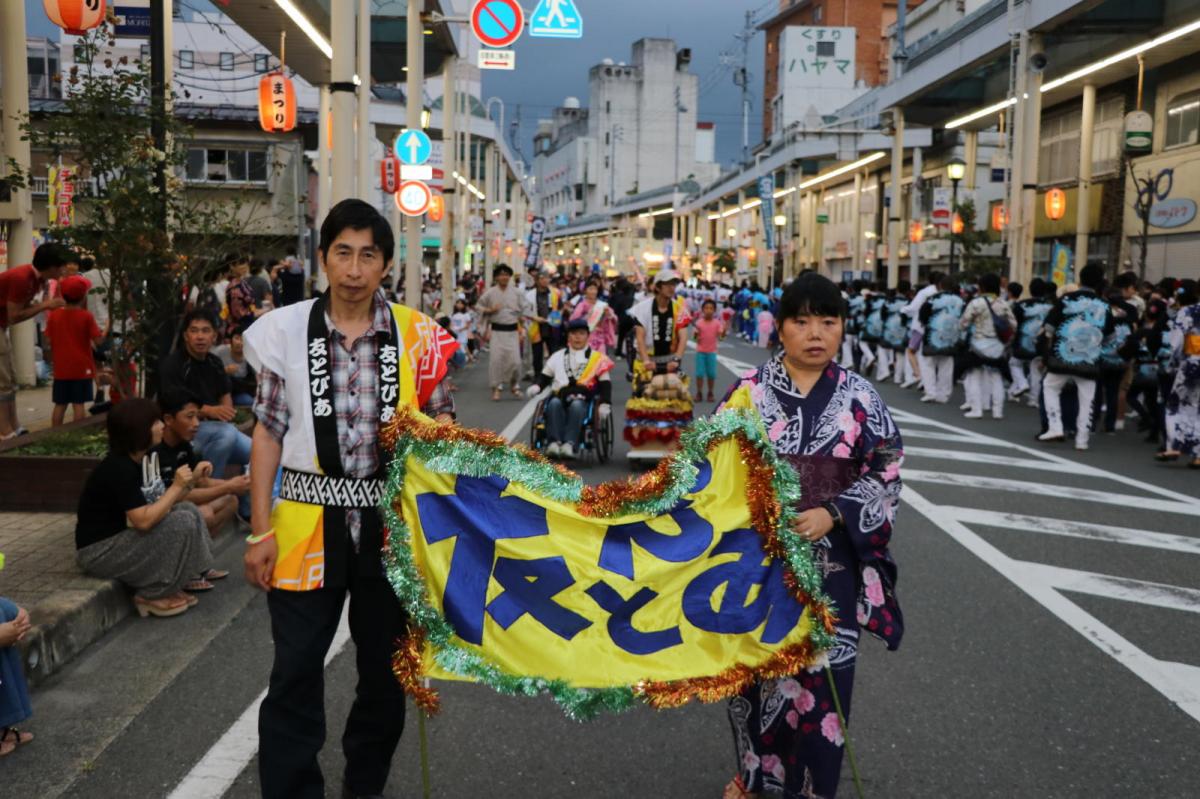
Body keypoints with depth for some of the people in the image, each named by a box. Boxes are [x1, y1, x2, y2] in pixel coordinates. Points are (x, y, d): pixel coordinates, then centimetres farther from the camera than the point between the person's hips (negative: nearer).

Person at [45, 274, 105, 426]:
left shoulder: (54, 315, 2)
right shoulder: (86, 316, -10)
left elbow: (49, 341, 5)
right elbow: (98, 341, -13)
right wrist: (104, 332, 3)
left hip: (61, 368, 4)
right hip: (82, 368, -4)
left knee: (60, 404, 11)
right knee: (78, 404, -1)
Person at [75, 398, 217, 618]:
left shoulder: (138, 460, 4)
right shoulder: (119, 469, -25)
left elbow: (161, 504, 9)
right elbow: (144, 520, -31)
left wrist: (192, 479, -3)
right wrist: (176, 486, -22)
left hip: (122, 536, 9)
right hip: (99, 551, -9)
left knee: (188, 510, 4)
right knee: (183, 523, -21)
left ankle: (187, 577, 7)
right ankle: (152, 595, -9)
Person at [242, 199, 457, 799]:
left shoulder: (416, 334, -3)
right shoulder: (286, 330, -3)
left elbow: (441, 418, 9)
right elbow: (268, 433, 1)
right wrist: (260, 531, -1)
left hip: (391, 524, 2)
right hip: (308, 524, -1)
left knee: (386, 669, 16)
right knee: (295, 675, 5)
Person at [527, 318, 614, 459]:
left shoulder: (597, 358, 14)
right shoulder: (558, 357, 22)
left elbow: (605, 384, 7)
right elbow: (545, 377, 22)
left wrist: (605, 403, -9)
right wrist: (537, 386, -1)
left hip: (582, 401, -2)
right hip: (560, 397, 2)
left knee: (576, 405, -37)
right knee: (554, 403, -33)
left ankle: (569, 444, -48)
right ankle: (554, 442, -44)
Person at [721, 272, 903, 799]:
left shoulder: (860, 397, -1)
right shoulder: (748, 391, -3)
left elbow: (886, 472, -1)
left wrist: (832, 514, -15)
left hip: (831, 563, 0)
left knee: (822, 675, 5)